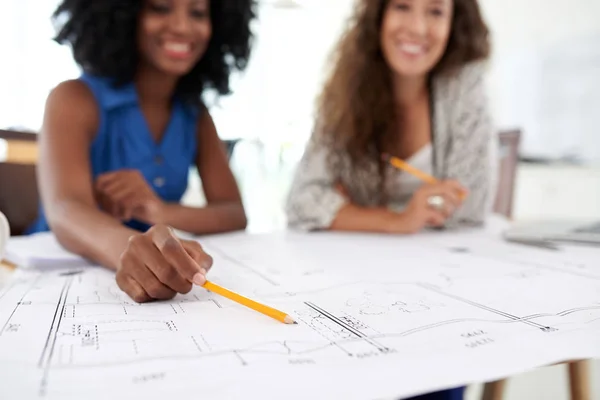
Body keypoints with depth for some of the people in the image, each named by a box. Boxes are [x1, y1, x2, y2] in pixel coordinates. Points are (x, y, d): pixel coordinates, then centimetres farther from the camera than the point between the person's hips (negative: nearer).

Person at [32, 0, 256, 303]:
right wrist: (126, 248, -50)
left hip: (151, 283, 5)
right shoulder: (75, 99, -11)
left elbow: (235, 215, -4)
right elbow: (65, 212, -27)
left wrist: (159, 212, -24)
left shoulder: (196, 114, 3)